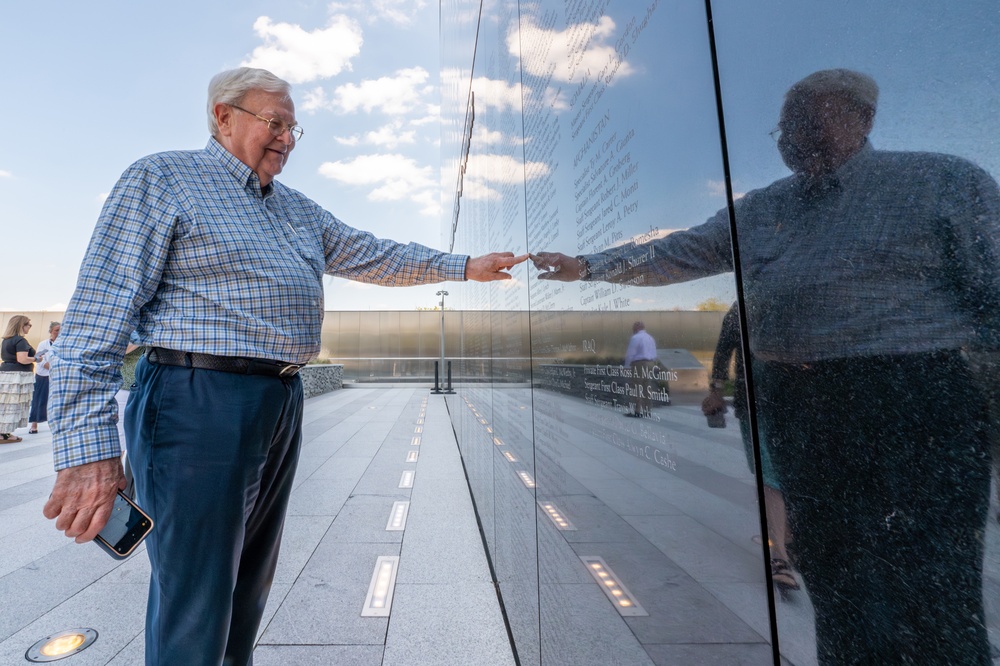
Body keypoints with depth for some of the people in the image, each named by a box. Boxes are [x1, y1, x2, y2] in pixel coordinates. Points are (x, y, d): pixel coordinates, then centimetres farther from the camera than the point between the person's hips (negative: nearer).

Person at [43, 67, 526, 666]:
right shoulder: (161, 179, -1)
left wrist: (466, 266, 18)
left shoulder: (298, 209, 20)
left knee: (250, 582, 19)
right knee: (194, 602, 2)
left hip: (284, 404, 7)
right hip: (199, 400, -6)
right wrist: (87, 451, -18)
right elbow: (98, 318, -9)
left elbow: (373, 256, 21)